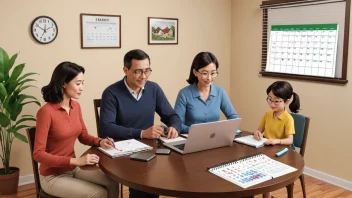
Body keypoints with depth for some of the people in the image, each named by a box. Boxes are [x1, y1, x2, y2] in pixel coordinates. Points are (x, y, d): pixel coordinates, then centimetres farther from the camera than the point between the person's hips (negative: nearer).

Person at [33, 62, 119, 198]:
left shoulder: (76, 106, 0)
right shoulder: (46, 112, -22)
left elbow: (83, 136, 13)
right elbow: (38, 154, -23)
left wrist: (100, 142, -9)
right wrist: (76, 161, -27)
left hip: (73, 169, 6)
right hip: (53, 176, -6)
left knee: (112, 183, -8)